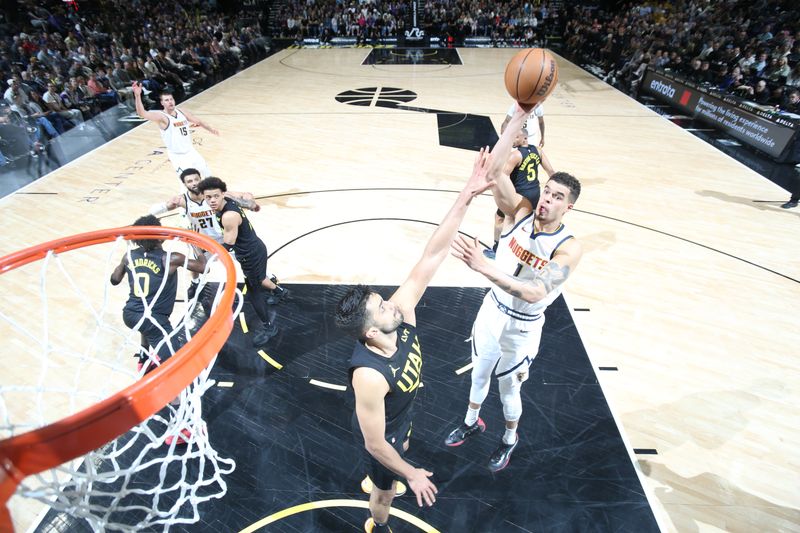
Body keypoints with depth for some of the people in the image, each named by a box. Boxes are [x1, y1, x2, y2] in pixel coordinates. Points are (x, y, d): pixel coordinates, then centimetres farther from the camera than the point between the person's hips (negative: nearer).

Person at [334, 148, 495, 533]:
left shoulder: (401, 313, -31)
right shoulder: (369, 375, -46)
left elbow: (432, 255, -37)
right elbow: (375, 445, -30)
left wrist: (466, 195, -43)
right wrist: (413, 475, -15)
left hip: (401, 416, 6)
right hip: (382, 433, -6)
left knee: (394, 464, 38)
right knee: (387, 489, 26)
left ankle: (376, 482, 74)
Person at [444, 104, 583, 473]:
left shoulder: (568, 248, -25)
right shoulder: (520, 212, -14)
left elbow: (535, 292, -41)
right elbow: (494, 169, -27)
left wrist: (483, 266, -52)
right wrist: (519, 117, -35)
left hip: (523, 327, -3)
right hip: (492, 309, 4)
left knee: (508, 389, 19)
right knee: (479, 374, 25)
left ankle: (510, 439, 52)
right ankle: (471, 422, 55)